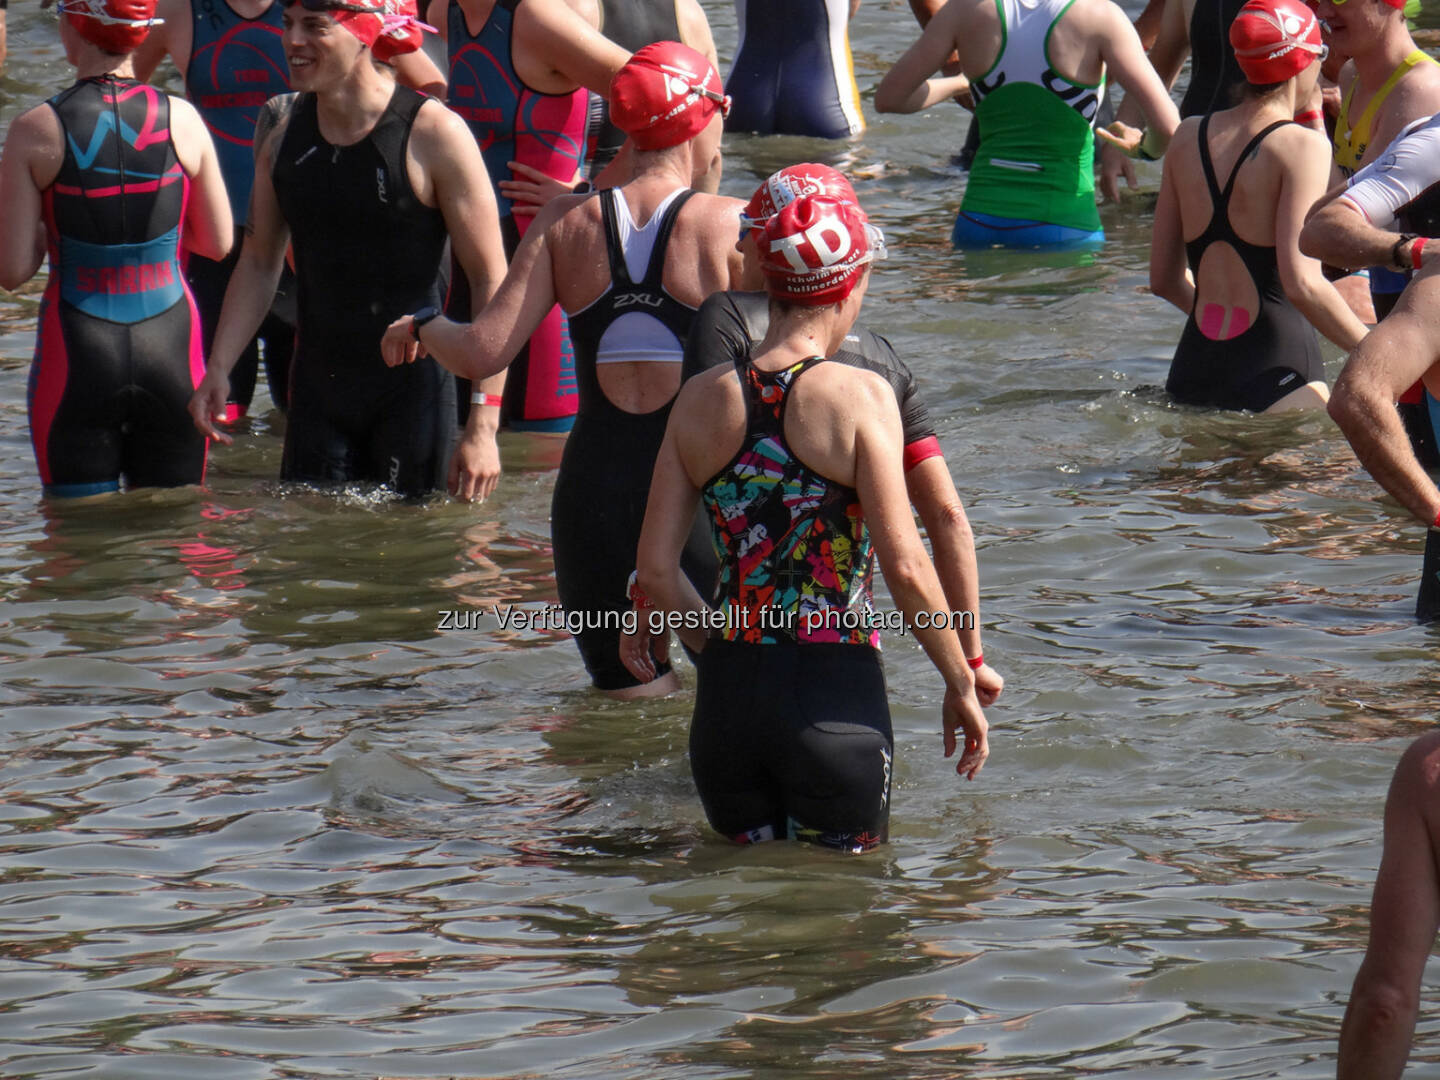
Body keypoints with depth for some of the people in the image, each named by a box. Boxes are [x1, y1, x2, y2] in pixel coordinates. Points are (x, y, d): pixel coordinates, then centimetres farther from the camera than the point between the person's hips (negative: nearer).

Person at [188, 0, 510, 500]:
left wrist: (482, 426, -15)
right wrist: (218, 368, 3)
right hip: (317, 391, 5)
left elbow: (491, 280, -10)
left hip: (410, 389, -5)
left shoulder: (433, 134, -12)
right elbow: (259, 261, 16)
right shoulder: (284, 130, 4)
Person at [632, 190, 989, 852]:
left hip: (727, 696, 4)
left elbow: (655, 572, 4)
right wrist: (961, 685, 1)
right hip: (835, 692, -4)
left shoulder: (702, 400, 4)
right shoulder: (858, 396, -9)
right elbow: (905, 567, -12)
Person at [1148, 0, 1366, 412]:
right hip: (1274, 370, -7)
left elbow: (1163, 278, 18)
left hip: (1193, 363, 7)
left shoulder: (1188, 137, 13)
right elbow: (1302, 283, -15)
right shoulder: (1300, 146, -6)